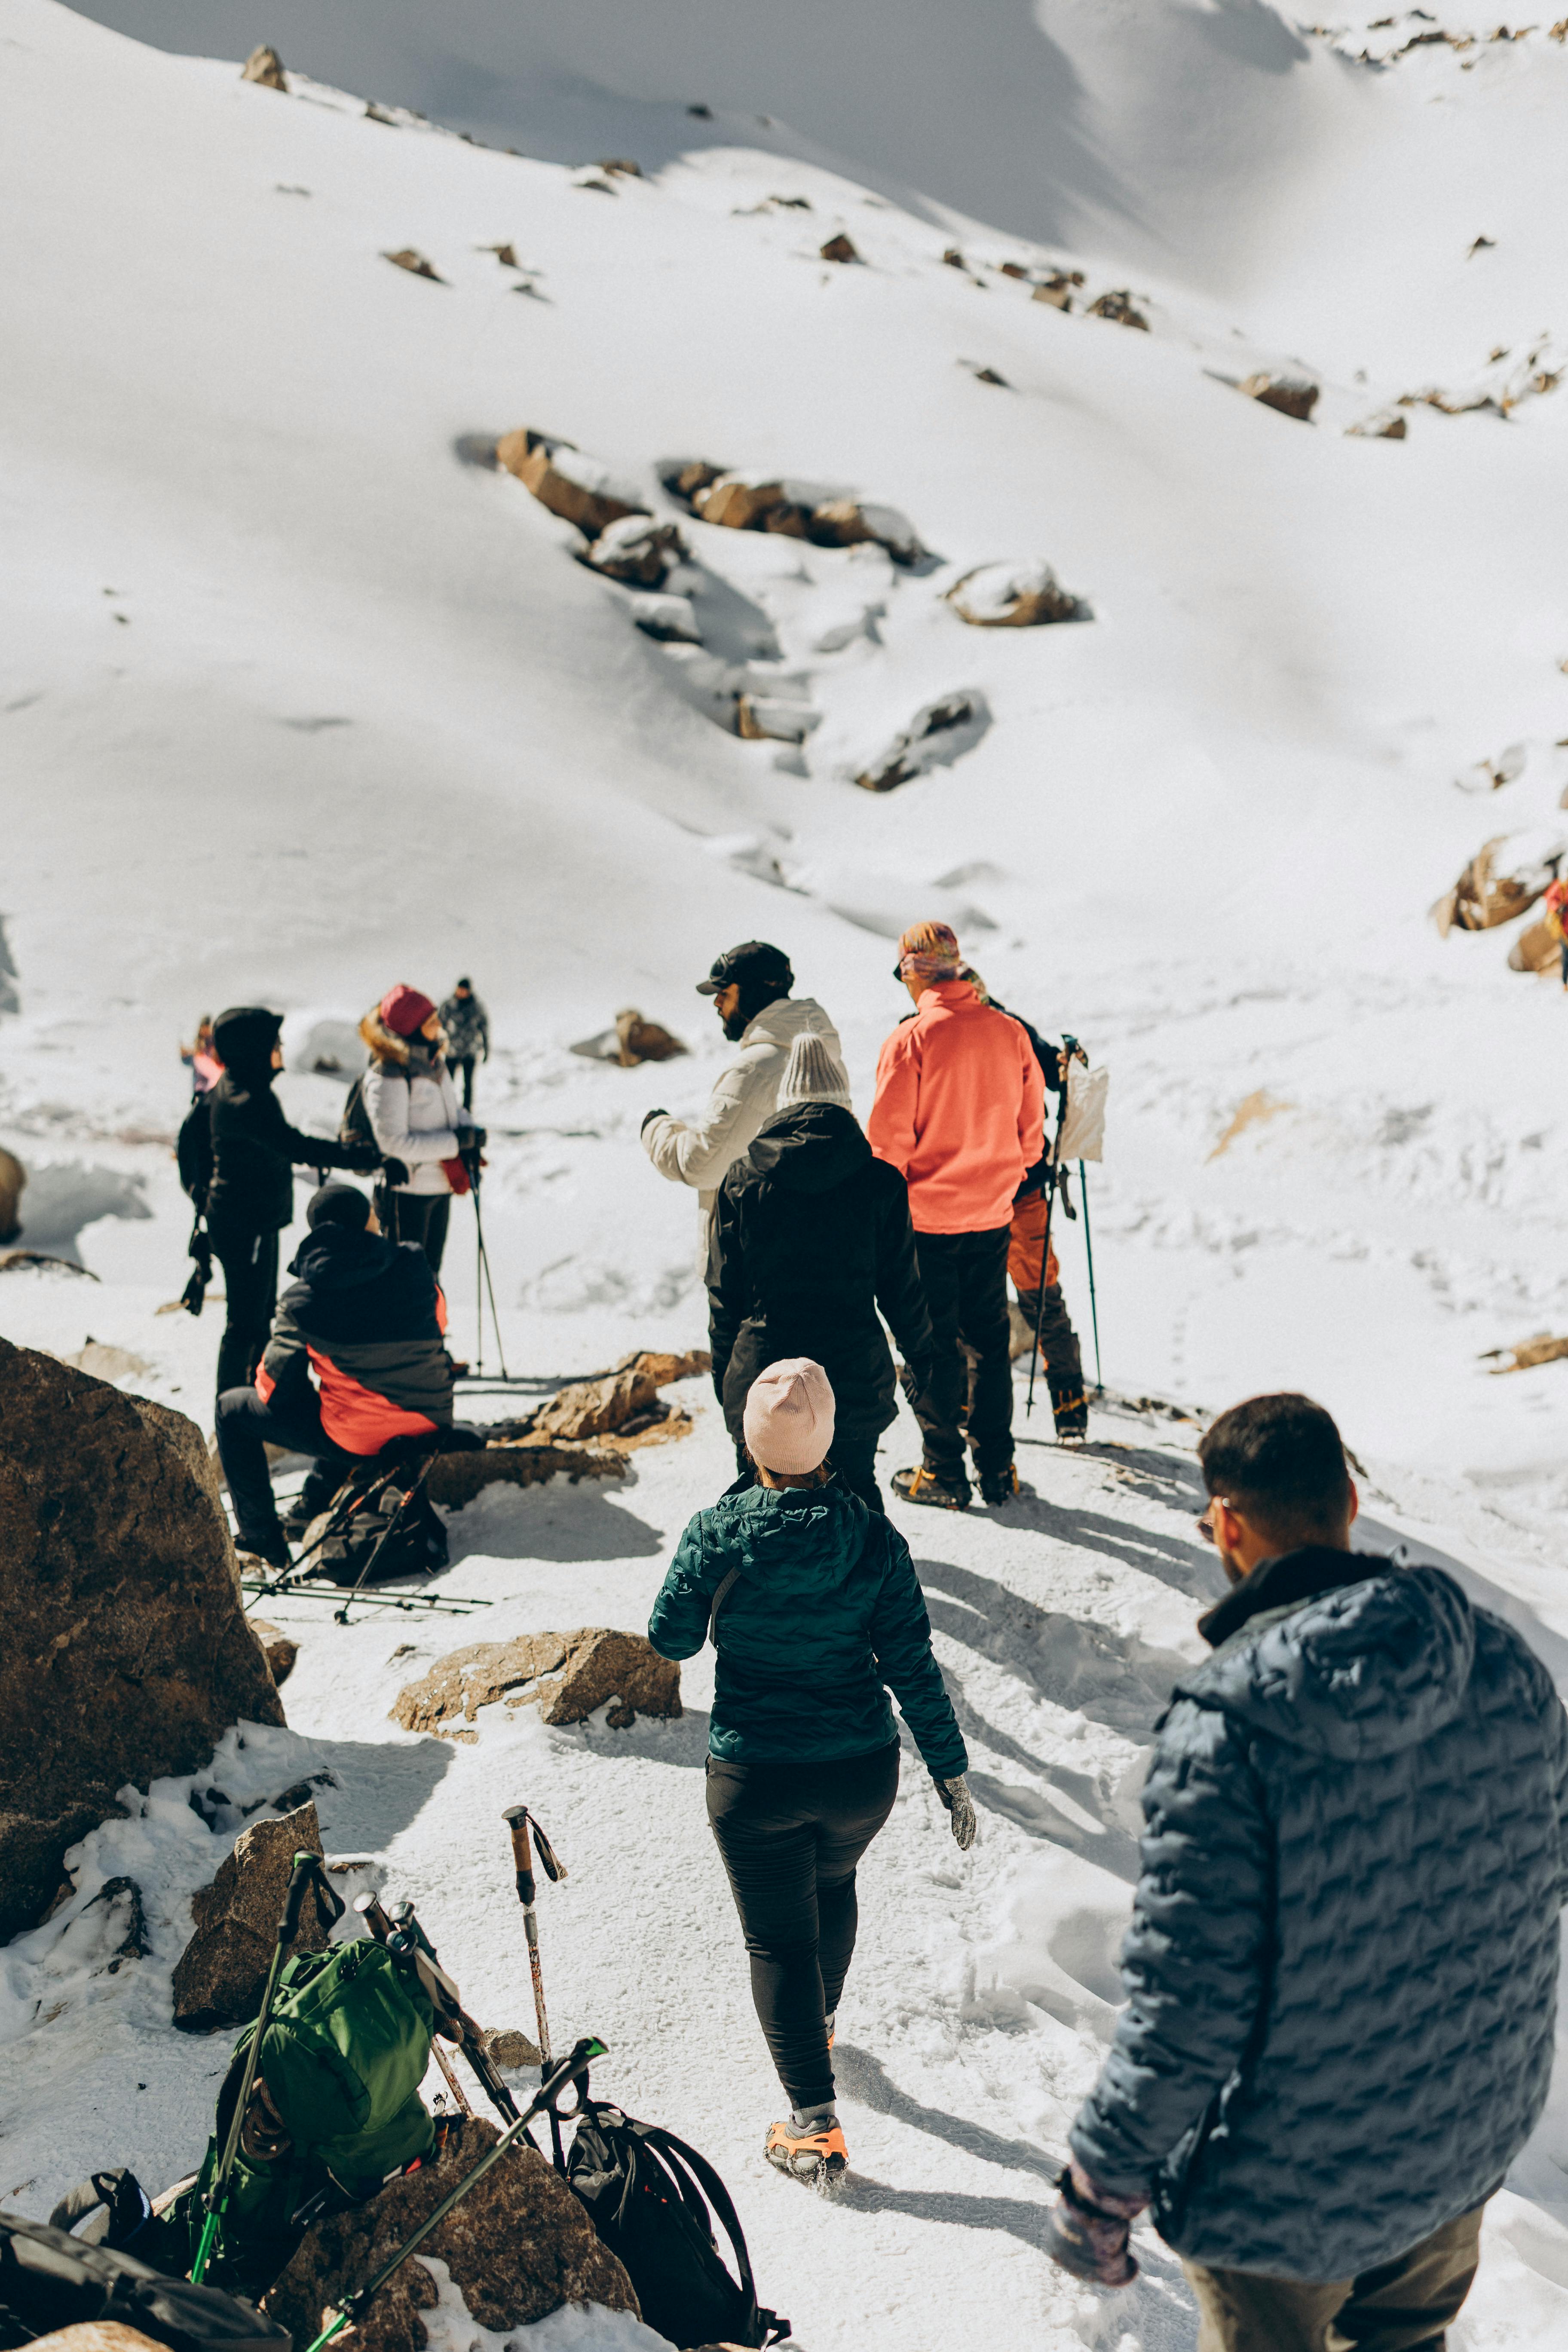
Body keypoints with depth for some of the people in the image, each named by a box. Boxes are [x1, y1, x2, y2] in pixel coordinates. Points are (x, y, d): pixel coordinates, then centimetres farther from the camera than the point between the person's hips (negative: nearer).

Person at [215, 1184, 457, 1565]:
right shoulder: (416, 1268, -5)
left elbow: (275, 1390, -5)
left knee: (232, 1409, 16)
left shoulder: (303, 1300, -12)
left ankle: (262, 1538, 21)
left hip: (357, 1441, -4)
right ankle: (312, 1509, 45)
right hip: (431, 1426, 4)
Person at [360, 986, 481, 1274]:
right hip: (406, 1193, -8)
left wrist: (472, 1129, -7)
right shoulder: (388, 1077, -24)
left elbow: (451, 1106, 16)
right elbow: (394, 1143, -26)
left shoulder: (433, 1061, 3)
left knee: (430, 1270, 23)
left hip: (441, 1188, 8)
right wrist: (456, 1141, -25)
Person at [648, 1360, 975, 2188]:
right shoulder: (875, 1542, -13)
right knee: (832, 1885, 31)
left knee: (778, 1938, 12)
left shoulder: (715, 1534, -16)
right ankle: (818, 2021, 54)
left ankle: (814, 2127, 12)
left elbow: (671, 1640, -3)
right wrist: (950, 1770, 2)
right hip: (861, 1772, 3)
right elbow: (912, 1667, -8)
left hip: (754, 1778, -2)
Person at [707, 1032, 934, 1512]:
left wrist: (723, 1374, 14)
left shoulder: (741, 1181, -5)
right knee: (857, 1489, 20)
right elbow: (901, 1287, 2)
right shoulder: (880, 1182, -7)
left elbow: (724, 1295, 1)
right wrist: (921, 1355, 19)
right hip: (855, 1378, 0)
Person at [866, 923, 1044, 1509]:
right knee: (990, 1339, 15)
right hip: (992, 1217, 5)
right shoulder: (1009, 1032, -1)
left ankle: (943, 1473, 12)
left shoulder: (911, 1039, -15)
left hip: (927, 1216, -4)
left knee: (934, 1345, 6)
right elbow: (1032, 1128, 7)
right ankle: (997, 1468, 21)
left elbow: (888, 1140, -13)